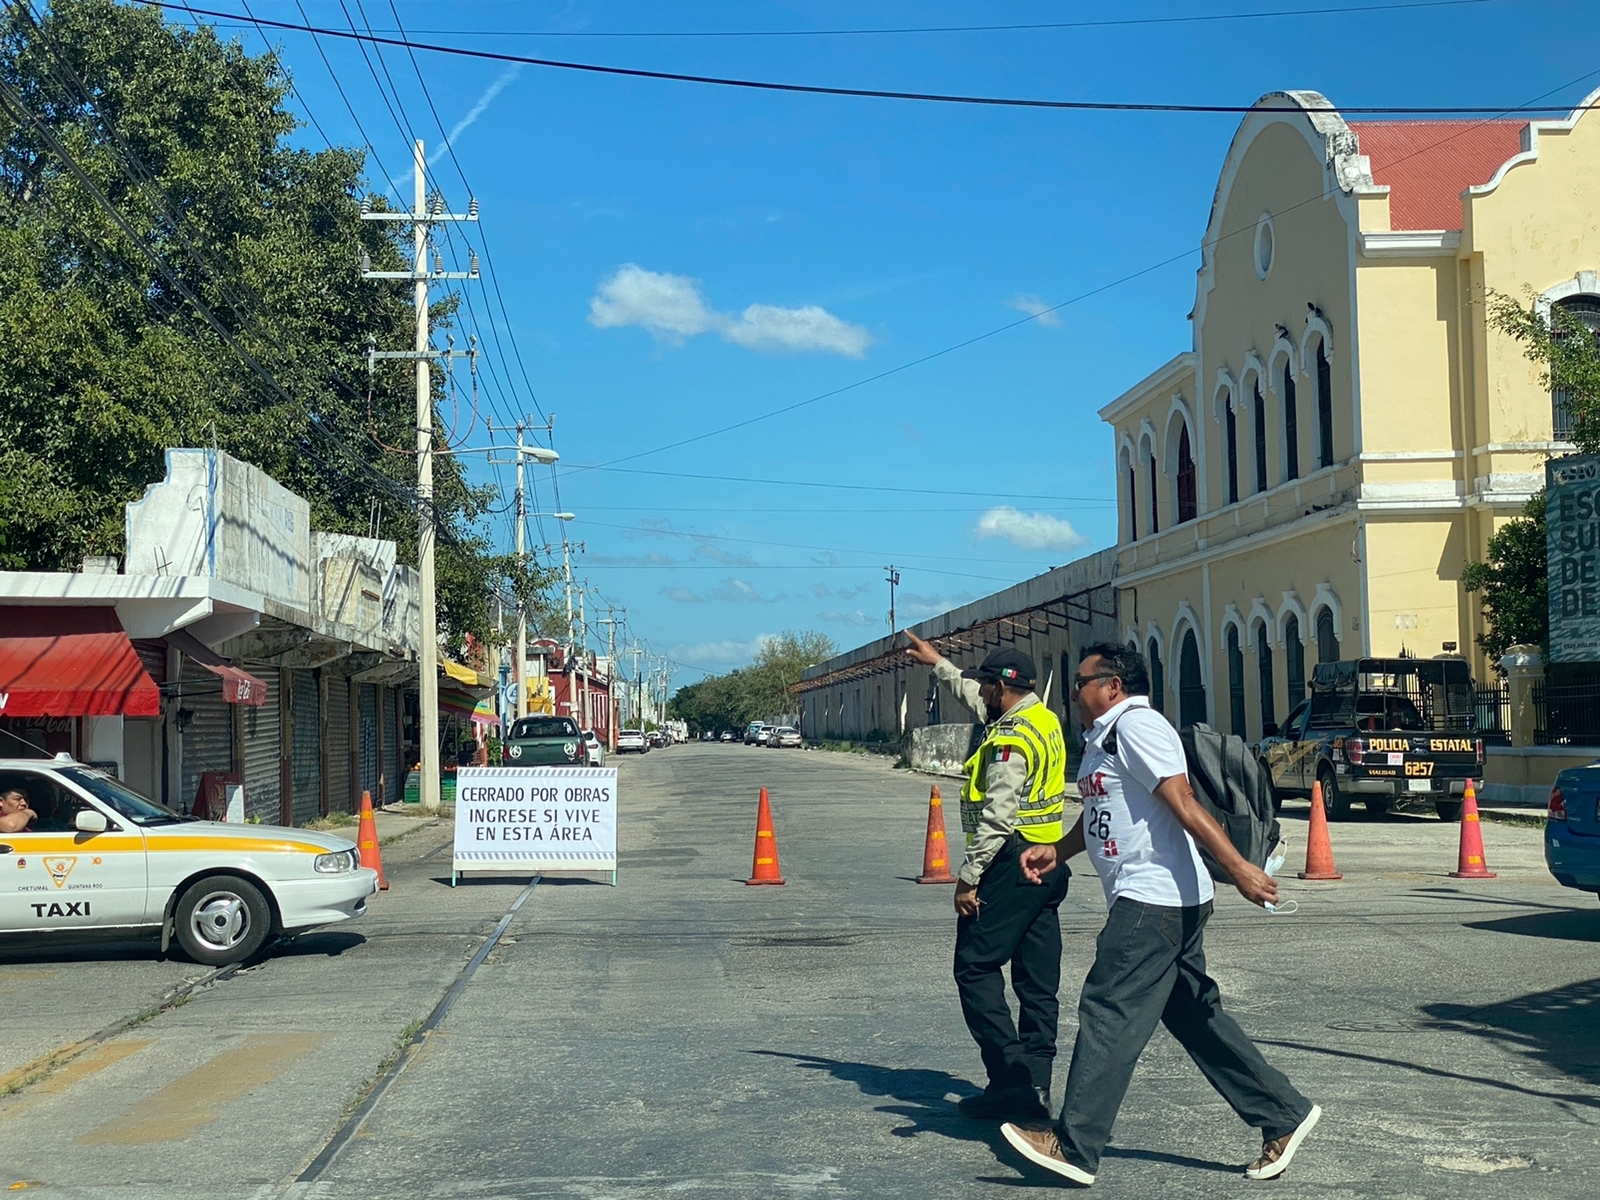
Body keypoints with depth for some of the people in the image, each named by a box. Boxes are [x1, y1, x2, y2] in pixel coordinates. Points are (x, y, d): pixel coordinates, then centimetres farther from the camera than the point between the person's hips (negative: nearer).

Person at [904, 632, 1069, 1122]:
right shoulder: (1044, 720, 13)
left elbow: (997, 818, -22)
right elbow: (977, 701, 31)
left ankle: (1010, 1077, -7)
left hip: (1010, 862, -10)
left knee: (976, 967, -2)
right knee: (1038, 981, 9)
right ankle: (1036, 1085, 11)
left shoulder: (1011, 740, -16)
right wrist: (939, 664, 39)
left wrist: (969, 875, -18)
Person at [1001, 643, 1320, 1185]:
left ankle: (1073, 1146, -5)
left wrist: (1238, 867, -26)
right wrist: (1056, 850, 21)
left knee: (1107, 1013, -9)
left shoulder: (1136, 725, -13)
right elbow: (1098, 815, 34)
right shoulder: (1102, 737, 20)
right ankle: (1284, 1116, 18)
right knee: (1195, 1018, 12)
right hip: (1148, 901, 11)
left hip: (1155, 900, -11)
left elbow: (1184, 804, -22)